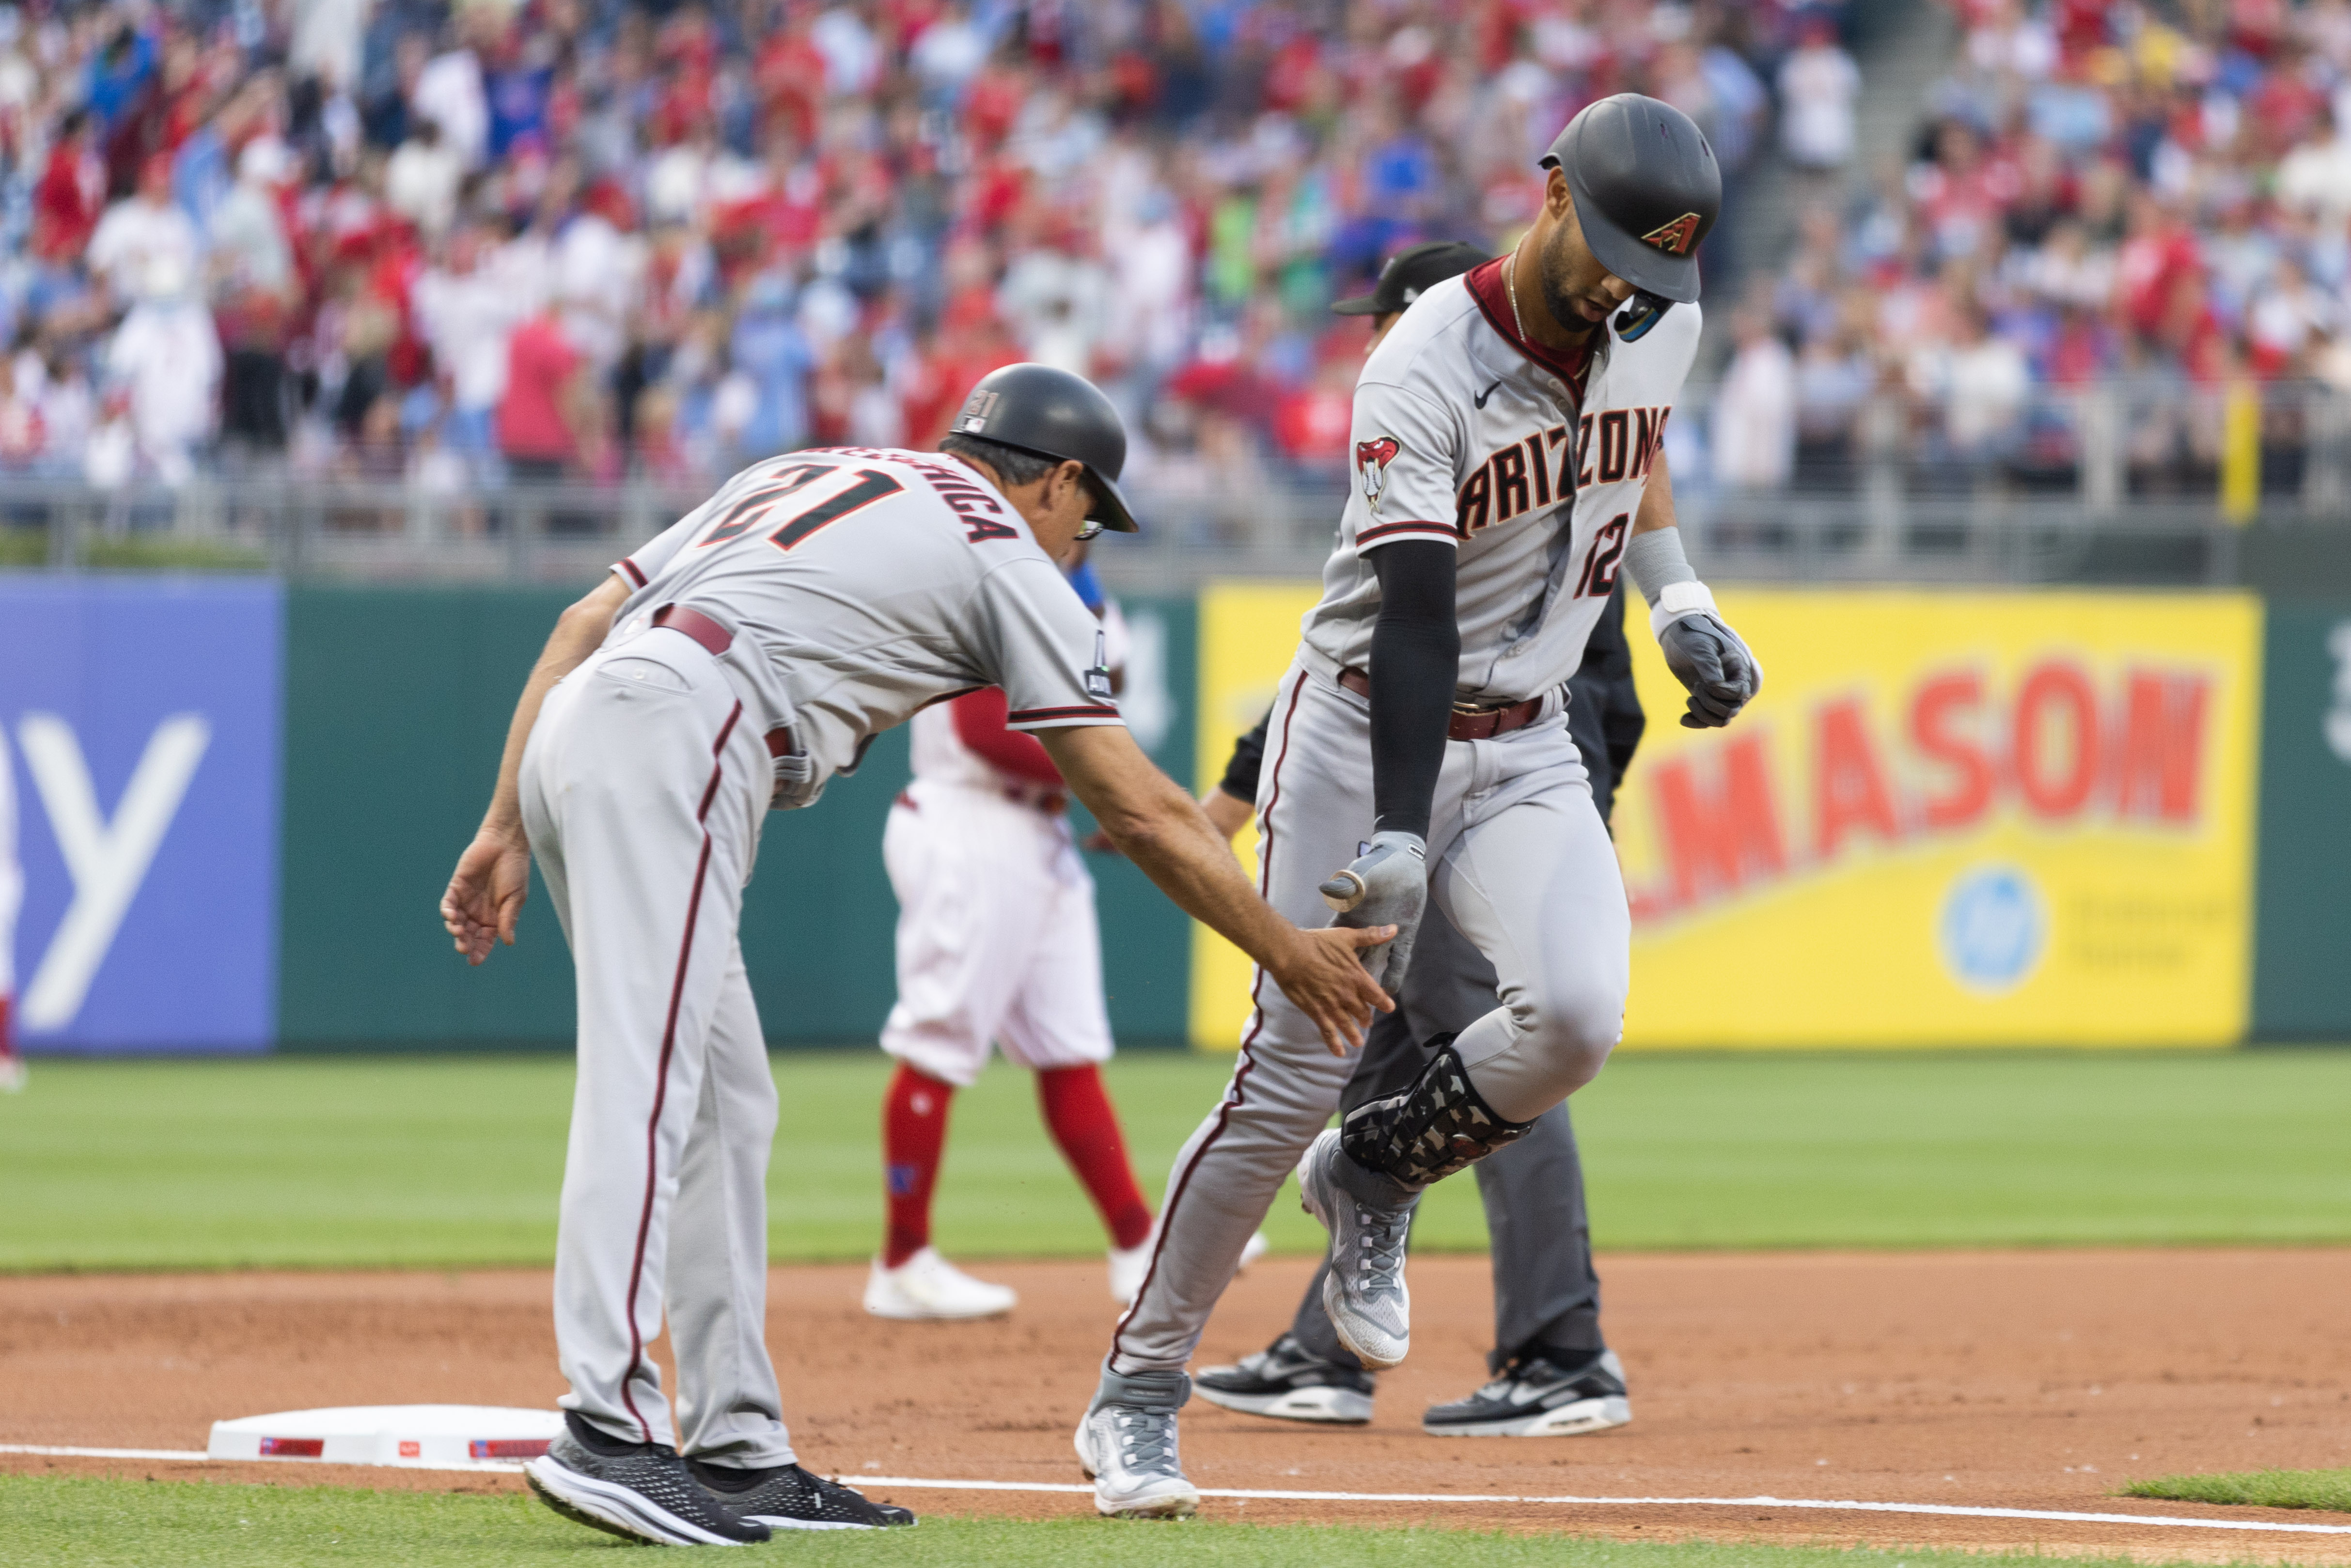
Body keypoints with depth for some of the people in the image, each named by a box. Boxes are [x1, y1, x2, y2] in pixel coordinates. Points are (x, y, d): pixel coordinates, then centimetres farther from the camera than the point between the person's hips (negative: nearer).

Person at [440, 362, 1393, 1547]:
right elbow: (1139, 809, 8)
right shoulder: (1003, 552, 11)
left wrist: (507, 832, 17)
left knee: (725, 1099, 12)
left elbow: (584, 624, 21)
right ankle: (606, 1431, -30)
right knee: (646, 1083, -18)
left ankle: (737, 1450, 11)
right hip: (674, 740, -8)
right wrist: (1287, 953, 16)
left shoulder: (804, 474, 31)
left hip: (570, 737, 8)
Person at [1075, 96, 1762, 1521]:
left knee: (1574, 1015, -22)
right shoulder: (1427, 372, -22)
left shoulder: (1658, 325, -1)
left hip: (1527, 749, 5)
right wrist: (1393, 841, -38)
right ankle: (1140, 1391, 6)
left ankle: (1377, 1178, 8)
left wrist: (1679, 598, 8)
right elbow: (1414, 614, -30)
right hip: (1365, 727, -5)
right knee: (1293, 1075, -9)